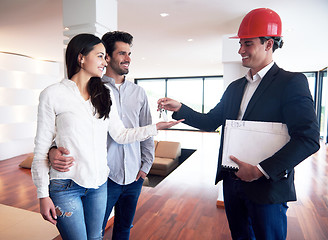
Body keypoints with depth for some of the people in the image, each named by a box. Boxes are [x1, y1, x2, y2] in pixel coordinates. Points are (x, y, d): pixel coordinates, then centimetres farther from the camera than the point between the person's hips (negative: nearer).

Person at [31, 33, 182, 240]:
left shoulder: (104, 95, 5)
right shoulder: (53, 95, -8)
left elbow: (120, 135, 4)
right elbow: (41, 148, -6)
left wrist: (156, 127, -4)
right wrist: (43, 194, -6)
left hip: (99, 183, 4)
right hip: (65, 185, -4)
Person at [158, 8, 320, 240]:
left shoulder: (292, 82, -10)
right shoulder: (235, 87, 10)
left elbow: (308, 138, -18)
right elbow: (210, 122, 9)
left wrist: (261, 170, -22)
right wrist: (179, 108, -4)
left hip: (267, 186, -6)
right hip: (232, 181, 6)